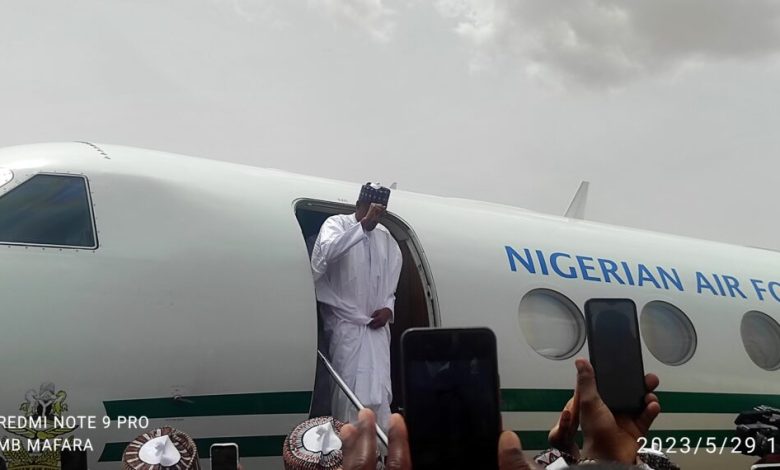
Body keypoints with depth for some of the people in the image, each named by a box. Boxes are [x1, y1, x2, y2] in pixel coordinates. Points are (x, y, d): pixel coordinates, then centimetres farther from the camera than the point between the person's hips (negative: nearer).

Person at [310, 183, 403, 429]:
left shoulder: (385, 236, 13)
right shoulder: (337, 224, -3)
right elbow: (328, 252, -26)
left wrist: (388, 307, 2)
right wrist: (363, 224, -29)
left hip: (376, 325, 5)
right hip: (346, 324, -4)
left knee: (378, 392, 0)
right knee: (349, 390, -8)